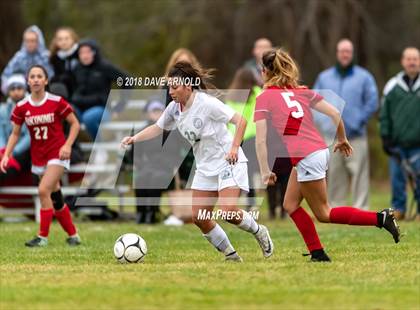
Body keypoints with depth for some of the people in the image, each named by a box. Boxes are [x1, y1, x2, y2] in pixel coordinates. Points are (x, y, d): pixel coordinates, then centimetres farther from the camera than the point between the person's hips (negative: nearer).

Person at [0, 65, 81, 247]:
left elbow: (75, 124, -3)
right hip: (38, 157, 5)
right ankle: (73, 235, 25)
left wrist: (67, 145, -16)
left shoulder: (56, 102, -11)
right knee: (55, 199, 10)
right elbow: (15, 133, 6)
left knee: (43, 190, -20)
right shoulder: (21, 107, -2)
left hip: (57, 155, -5)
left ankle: (43, 237, -13)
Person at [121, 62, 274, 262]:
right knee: (198, 217, -1)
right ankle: (230, 254, 14)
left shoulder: (207, 103, -20)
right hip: (205, 168, 7)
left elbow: (240, 121, -18)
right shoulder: (174, 108, 0)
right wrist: (134, 138, -2)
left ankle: (259, 232, 8)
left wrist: (234, 148, -27)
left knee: (228, 212, -22)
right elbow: (157, 128, 14)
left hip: (228, 162, -7)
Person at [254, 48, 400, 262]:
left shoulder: (264, 98, -2)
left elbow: (261, 140, -7)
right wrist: (342, 139, 23)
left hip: (306, 159, -7)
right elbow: (335, 114, 8)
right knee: (291, 205, 17)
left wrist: (265, 171, -2)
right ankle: (317, 253, 13)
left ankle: (381, 218, -5)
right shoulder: (302, 92, 13)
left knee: (324, 214, 5)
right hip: (320, 151, 7)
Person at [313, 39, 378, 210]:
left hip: (356, 136, -3)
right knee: (335, 175, 5)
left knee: (359, 173, -9)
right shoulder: (324, 77, 14)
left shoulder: (364, 77, 5)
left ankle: (361, 208, -10)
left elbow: (372, 103, 2)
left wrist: (359, 121, -5)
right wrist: (324, 122, 1)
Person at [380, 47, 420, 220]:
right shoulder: (392, 86, 9)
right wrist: (385, 136, 4)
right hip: (397, 144, 1)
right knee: (397, 177, 1)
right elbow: (384, 114, 11)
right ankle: (398, 209, 12)